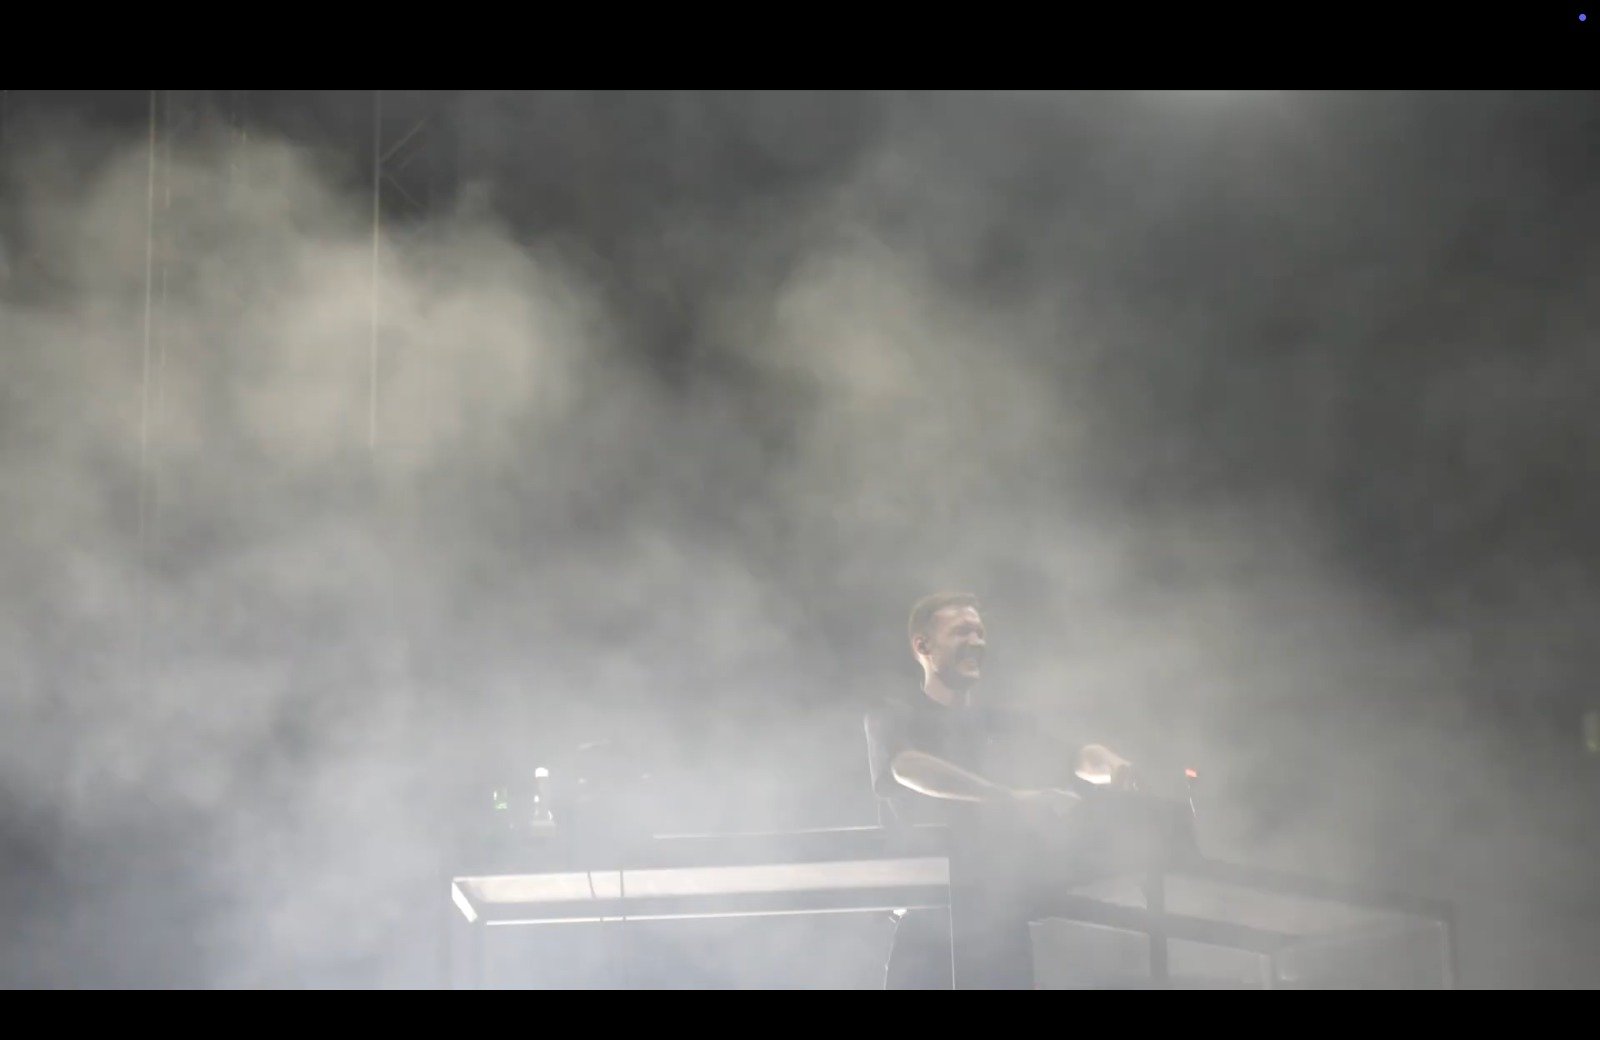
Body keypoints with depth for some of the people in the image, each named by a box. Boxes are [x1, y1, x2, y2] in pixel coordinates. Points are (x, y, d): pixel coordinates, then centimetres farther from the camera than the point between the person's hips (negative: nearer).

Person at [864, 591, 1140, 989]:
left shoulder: (1008, 722, 17)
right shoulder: (893, 717, 3)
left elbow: (1074, 759, 5)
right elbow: (910, 769, -18)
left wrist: (1108, 763, -20)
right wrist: (1009, 799, -30)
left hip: (1001, 919, 3)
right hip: (927, 920, -3)